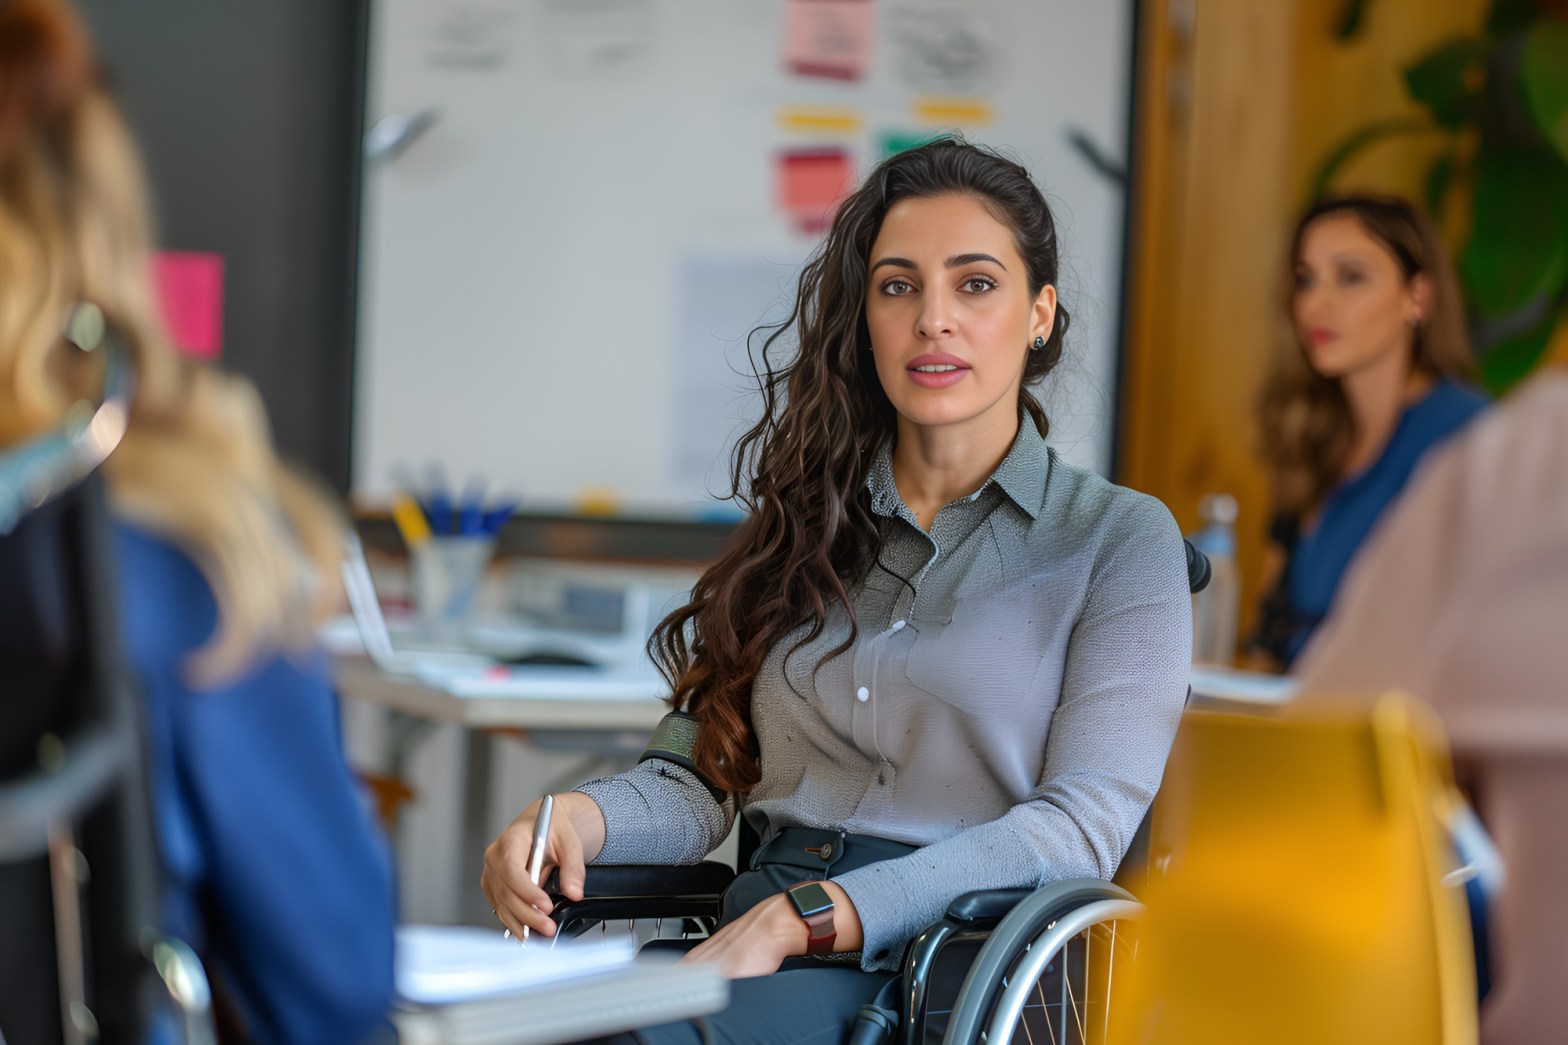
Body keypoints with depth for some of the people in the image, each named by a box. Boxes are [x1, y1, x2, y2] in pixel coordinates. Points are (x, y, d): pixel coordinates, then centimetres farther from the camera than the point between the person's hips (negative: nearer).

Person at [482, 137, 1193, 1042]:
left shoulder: (1120, 540, 6)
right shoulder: (810, 526, 21)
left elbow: (1082, 823, -5)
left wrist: (804, 918, -16)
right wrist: (581, 817, -6)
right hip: (754, 947, 5)